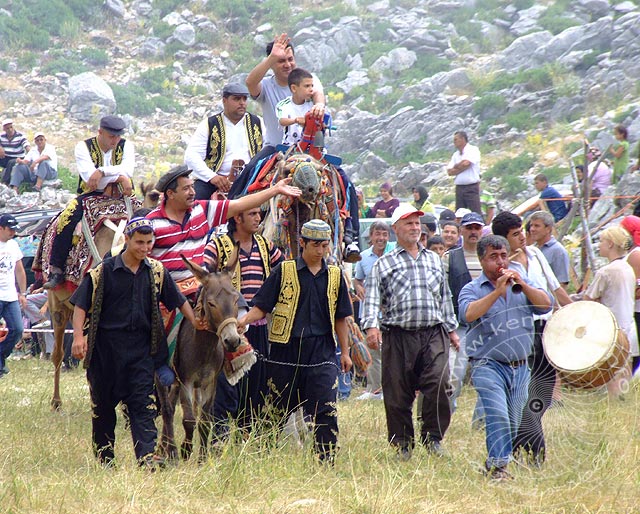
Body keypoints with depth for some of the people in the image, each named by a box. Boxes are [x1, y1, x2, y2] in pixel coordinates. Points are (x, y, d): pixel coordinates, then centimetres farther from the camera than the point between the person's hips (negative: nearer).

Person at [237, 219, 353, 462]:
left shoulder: (335, 275, 11)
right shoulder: (283, 271, 3)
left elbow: (340, 318, 17)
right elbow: (261, 307, 0)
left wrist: (345, 352, 15)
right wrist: (242, 321, -18)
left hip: (322, 351, 1)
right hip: (286, 350, -1)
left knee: (325, 410, -7)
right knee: (278, 410, 6)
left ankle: (327, 459, -4)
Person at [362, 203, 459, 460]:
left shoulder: (434, 260, 19)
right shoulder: (384, 264, 8)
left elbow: (445, 297, 25)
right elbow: (373, 298, -1)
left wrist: (451, 328, 22)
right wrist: (371, 325, -16)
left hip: (434, 334, 2)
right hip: (398, 335, -1)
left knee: (438, 383, -15)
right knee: (397, 393, 0)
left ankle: (432, 438, -2)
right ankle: (402, 444, 12)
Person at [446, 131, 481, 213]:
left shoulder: (473, 150, -2)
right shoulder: (455, 154, 15)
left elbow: (466, 163, -18)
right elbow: (450, 172, 7)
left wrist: (456, 166, 0)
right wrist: (461, 168, -7)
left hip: (471, 187, -6)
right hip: (459, 187, 6)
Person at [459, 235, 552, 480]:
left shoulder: (523, 285, 13)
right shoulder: (472, 289, 2)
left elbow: (546, 305, -3)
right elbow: (468, 314, -19)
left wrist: (522, 285, -17)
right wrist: (498, 291, -25)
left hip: (520, 367, 5)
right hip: (488, 365, -4)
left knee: (513, 423, 9)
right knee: (497, 416, -21)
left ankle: (493, 462, 23)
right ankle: (497, 466, -19)